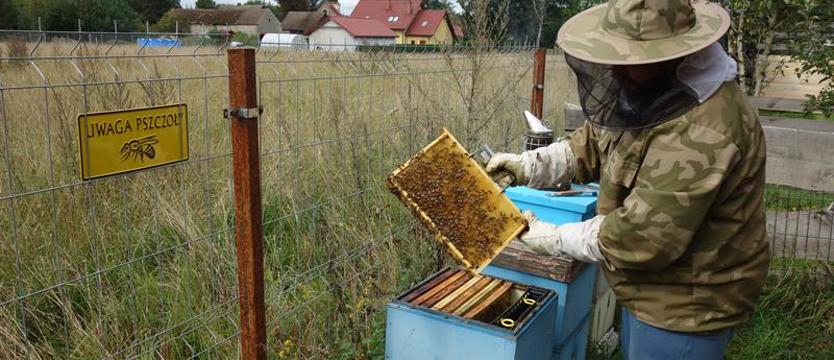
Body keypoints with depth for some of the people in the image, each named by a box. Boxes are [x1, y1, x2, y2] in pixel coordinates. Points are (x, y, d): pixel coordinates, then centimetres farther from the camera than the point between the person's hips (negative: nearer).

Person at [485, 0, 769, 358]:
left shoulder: (702, 133, -34)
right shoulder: (653, 93, -2)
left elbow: (640, 237, -32)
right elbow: (594, 143, 9)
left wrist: (554, 239, -19)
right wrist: (528, 165, -5)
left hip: (685, 308, -9)